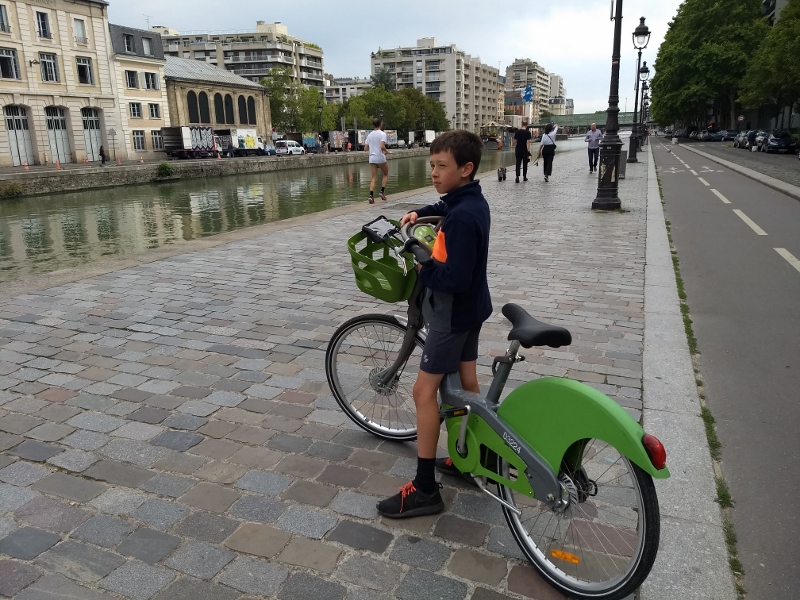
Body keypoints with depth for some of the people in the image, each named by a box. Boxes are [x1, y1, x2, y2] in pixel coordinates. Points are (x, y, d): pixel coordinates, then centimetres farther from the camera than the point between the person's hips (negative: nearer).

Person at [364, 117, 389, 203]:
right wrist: (386, 151, -3)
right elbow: (382, 146, -21)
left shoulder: (369, 135, 9)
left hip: (372, 158, 5)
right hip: (380, 158, -4)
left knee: (374, 178, 5)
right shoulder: (382, 134, -8)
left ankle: (371, 195, -10)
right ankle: (382, 191, 5)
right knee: (386, 174, 17)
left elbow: (366, 148, 9)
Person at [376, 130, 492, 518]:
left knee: (424, 391, -4)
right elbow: (446, 208, 29)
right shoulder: (474, 201, 5)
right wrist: (419, 213, 13)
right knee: (467, 383, 18)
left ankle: (425, 489, 3)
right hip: (472, 308, 10)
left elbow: (454, 278, -31)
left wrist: (421, 268, -15)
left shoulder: (462, 217, -26)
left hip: (452, 312, -10)